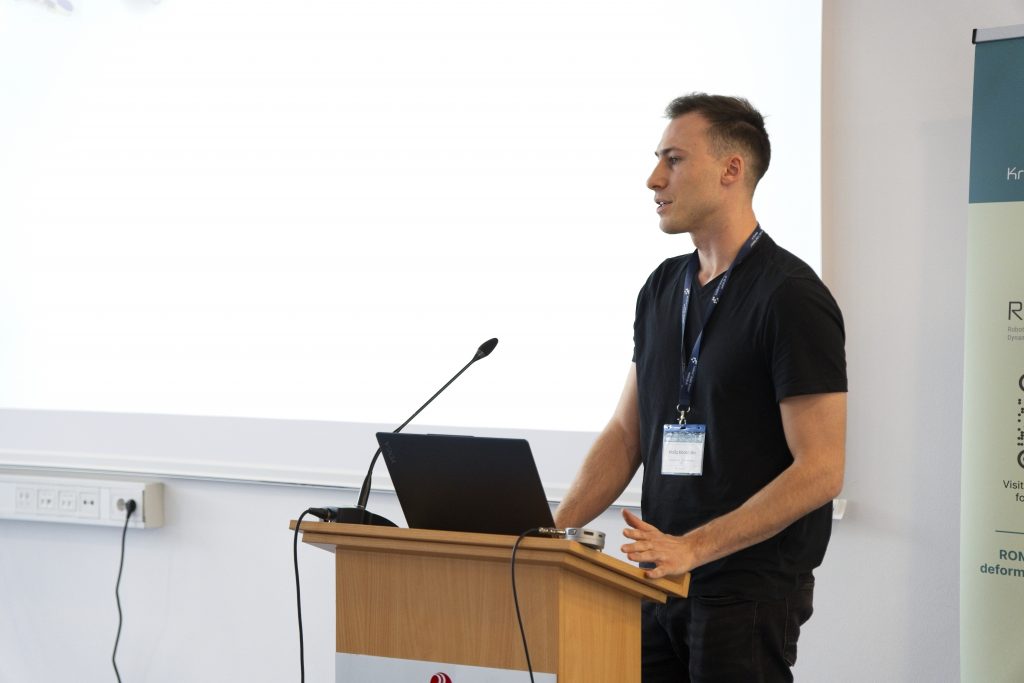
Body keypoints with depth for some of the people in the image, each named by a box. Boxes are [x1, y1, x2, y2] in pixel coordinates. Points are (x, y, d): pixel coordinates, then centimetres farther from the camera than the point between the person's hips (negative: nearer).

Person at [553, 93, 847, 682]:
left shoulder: (791, 296, -13)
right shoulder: (663, 288, 11)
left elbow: (820, 470, -18)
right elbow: (626, 433, 14)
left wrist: (692, 547, -23)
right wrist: (555, 528, 0)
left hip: (749, 588, -7)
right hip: (663, 582, 7)